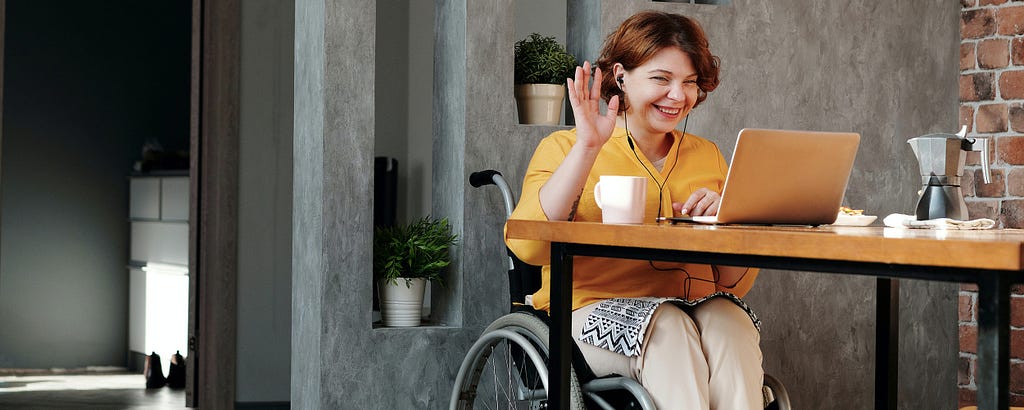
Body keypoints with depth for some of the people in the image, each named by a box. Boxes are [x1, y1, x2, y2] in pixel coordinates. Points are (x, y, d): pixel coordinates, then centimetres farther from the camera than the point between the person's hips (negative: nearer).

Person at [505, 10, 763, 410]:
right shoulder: (566, 148, 6)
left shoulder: (707, 156, 18)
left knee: (727, 318, -30)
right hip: (597, 313, -3)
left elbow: (737, 283, 16)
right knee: (667, 326, -34)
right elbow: (528, 245, -14)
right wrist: (587, 148, -15)